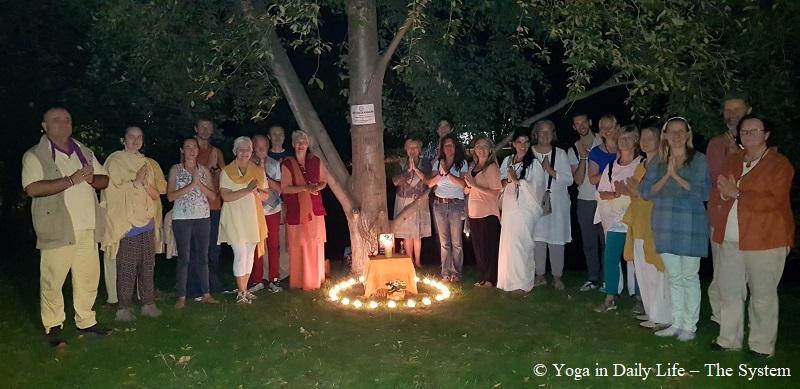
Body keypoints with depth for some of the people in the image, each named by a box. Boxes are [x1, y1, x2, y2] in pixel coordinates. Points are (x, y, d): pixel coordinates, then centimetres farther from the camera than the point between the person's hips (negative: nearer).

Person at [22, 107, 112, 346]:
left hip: (87, 228, 5)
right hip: (57, 230, -5)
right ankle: (53, 327, 14)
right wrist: (71, 180, -21)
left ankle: (86, 321, 23)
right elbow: (32, 188, -17)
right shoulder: (35, 156, -2)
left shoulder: (84, 152, 16)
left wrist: (91, 178, -7)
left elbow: (105, 181, 16)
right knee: (52, 280, 1)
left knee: (89, 277, 10)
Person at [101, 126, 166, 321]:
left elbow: (156, 194, 9)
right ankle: (123, 308, 2)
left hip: (147, 222, 5)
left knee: (148, 265, 6)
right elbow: (113, 190, -8)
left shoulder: (147, 164, 14)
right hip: (125, 223, -5)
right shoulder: (115, 161, 0)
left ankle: (148, 303, 14)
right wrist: (136, 181, -16)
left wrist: (145, 182, -9)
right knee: (127, 267, -5)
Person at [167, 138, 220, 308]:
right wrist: (191, 185, -13)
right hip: (182, 219, -3)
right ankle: (181, 296, 6)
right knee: (184, 258, -1)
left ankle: (206, 294, 13)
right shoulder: (175, 169, 1)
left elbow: (213, 195, 3)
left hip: (203, 218, 3)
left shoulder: (205, 171, 9)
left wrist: (199, 183, -10)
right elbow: (170, 196, -7)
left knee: (203, 256, 7)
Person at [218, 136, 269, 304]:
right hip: (235, 220, -5)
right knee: (241, 254, -6)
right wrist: (247, 190, -22)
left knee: (250, 254, 10)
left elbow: (266, 195, 7)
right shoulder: (226, 172, -4)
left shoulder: (258, 171, 8)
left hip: (253, 219, 5)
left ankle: (244, 289, 22)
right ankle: (240, 293, 6)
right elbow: (226, 196, -15)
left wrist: (257, 192, -14)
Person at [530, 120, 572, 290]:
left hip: (557, 204, 0)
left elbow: (569, 179, -2)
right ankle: (540, 276, 15)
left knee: (556, 241, 2)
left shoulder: (560, 154, 3)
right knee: (537, 239, 2)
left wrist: (551, 171, -14)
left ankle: (557, 277, 13)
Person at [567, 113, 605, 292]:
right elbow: (578, 180, -5)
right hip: (585, 201, 2)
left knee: (606, 239, 0)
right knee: (589, 243, 8)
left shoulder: (603, 142, -1)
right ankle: (593, 278, 18)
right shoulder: (573, 151, 5)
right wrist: (583, 157, -14)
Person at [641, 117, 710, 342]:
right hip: (665, 225, 4)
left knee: (689, 277, 2)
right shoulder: (658, 162, 9)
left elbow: (703, 192, -9)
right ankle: (676, 323, 20)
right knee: (673, 277, 11)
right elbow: (647, 192, 1)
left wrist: (676, 176, -14)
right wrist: (666, 176, -11)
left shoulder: (699, 160, -1)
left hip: (690, 224, -3)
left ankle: (689, 326, 13)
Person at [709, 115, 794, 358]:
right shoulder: (732, 161, 15)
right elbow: (717, 193, 14)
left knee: (762, 296, 3)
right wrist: (716, 223, -6)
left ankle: (762, 346, 15)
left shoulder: (779, 164, -4)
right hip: (730, 240, 6)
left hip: (764, 240, -5)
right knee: (729, 292, 11)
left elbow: (773, 201, -16)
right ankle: (729, 339, 22)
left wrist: (737, 193, -15)